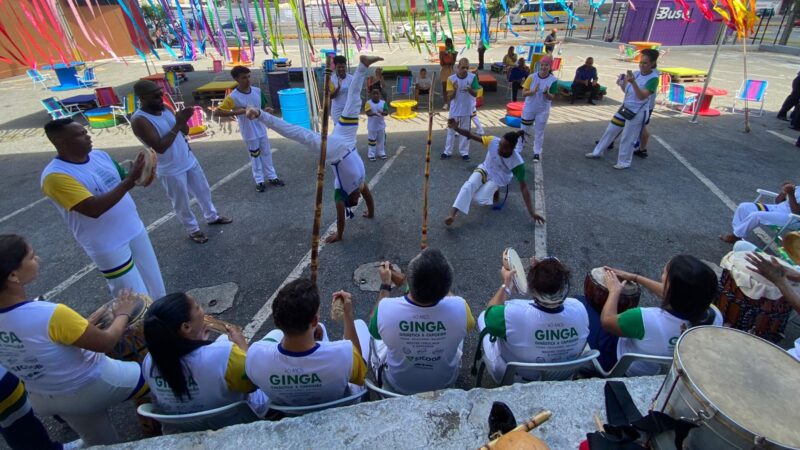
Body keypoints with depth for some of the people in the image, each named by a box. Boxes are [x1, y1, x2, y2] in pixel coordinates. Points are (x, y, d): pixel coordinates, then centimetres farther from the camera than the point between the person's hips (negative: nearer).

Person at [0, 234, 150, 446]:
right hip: (92, 388, -6)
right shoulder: (51, 315, -38)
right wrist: (123, 314, -2)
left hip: (44, 399, 7)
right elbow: (106, 342, -21)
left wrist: (82, 326, 8)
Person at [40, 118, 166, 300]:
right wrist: (130, 180, -29)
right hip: (108, 246, -6)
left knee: (155, 286, 19)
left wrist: (139, 176, -10)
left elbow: (122, 181, 13)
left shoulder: (100, 155, 2)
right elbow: (94, 208, -28)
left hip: (135, 230, 7)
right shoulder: (55, 176, -18)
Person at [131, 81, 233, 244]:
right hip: (170, 170, -7)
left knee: (203, 190, 21)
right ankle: (193, 229, 29)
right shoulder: (139, 120, -23)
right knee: (181, 203, 10)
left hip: (189, 159, 7)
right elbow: (160, 147, -29)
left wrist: (183, 121, -16)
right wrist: (177, 124, -28)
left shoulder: (164, 109, 0)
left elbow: (185, 131, 6)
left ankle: (212, 217, 42)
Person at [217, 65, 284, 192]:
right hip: (249, 133, -4)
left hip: (261, 129, 4)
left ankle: (272, 177, 30)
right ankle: (259, 181, 23)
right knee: (255, 157, 9)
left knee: (267, 154, 15)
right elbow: (218, 112, -20)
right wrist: (237, 112, -30)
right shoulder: (233, 97, -18)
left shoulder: (257, 91, -4)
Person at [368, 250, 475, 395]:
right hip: (445, 383, 1)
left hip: (395, 385, 0)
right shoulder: (459, 308, -33)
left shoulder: (386, 308, -34)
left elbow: (374, 328, -8)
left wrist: (385, 285, -1)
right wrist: (439, 282, -2)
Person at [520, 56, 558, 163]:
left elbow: (551, 98, -10)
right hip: (529, 108, 1)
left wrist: (546, 93, -31)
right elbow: (524, 93, -10)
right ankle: (528, 142, 41)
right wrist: (533, 91, -29)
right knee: (525, 129, 12)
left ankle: (537, 153, 21)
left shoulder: (553, 80, -11)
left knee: (539, 132, 7)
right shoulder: (531, 77, -10)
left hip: (543, 110, -1)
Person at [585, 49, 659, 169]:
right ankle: (597, 152, 29)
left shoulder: (653, 78, -18)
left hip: (638, 113, -7)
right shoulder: (636, 73, 1)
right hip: (625, 108, 7)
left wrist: (633, 82, -37)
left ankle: (624, 162, 19)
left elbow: (642, 96, -27)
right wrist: (621, 83, -11)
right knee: (610, 130, 14)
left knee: (627, 139, 2)